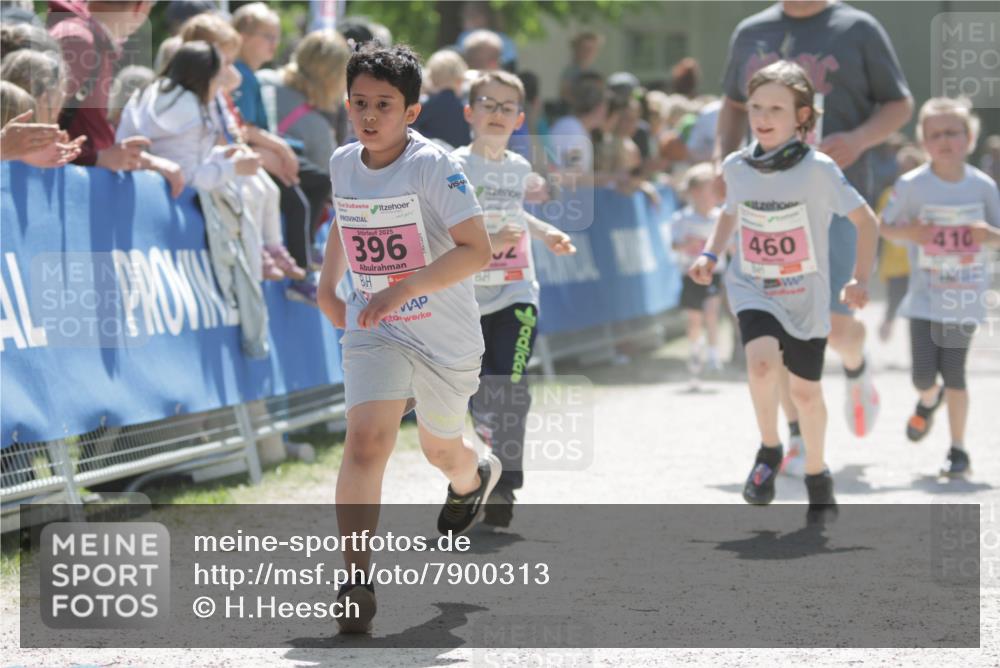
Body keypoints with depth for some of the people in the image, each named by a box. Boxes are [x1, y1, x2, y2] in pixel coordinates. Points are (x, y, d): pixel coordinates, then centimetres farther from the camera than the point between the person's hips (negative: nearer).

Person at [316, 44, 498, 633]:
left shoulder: (433, 166, -19)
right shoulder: (343, 163, -1)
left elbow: (478, 249, -24)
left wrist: (407, 287, -31)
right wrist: (327, 286, 15)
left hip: (446, 335, -2)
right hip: (372, 329, 2)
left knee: (441, 449, 19)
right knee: (367, 439, -21)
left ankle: (475, 477, 58)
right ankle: (356, 580, -19)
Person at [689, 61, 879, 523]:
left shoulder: (818, 169, -16)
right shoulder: (737, 167, -4)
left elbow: (866, 221, -7)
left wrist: (860, 279, -15)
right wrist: (711, 254, 2)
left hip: (806, 298, -1)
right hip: (752, 290, 1)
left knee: (805, 390, 10)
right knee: (761, 360, -27)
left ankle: (817, 476, 34)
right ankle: (769, 450, -3)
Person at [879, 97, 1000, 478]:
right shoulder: (912, 185, -5)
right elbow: (885, 227, 6)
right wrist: (906, 232, -15)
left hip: (965, 299, 0)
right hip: (924, 298, 0)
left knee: (954, 375, -1)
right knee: (923, 377, -2)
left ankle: (959, 450, 13)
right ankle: (929, 401, 36)